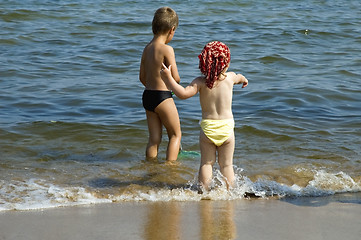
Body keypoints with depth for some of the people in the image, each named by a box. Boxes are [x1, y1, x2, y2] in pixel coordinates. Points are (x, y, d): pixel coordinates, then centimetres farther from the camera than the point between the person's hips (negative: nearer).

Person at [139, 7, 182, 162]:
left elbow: (142, 77, 14)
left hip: (147, 96, 7)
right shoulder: (167, 49, -16)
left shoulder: (147, 48, 7)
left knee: (154, 138, 14)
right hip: (163, 97, -7)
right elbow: (176, 78, -17)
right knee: (175, 134, 10)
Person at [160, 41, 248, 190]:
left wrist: (168, 78, -20)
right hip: (227, 128, 1)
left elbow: (183, 93, -25)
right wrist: (243, 79, 49)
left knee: (206, 163, 12)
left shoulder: (200, 82, -11)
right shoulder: (230, 77, -2)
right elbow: (239, 78, 24)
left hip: (207, 129, -1)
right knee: (226, 164, 12)